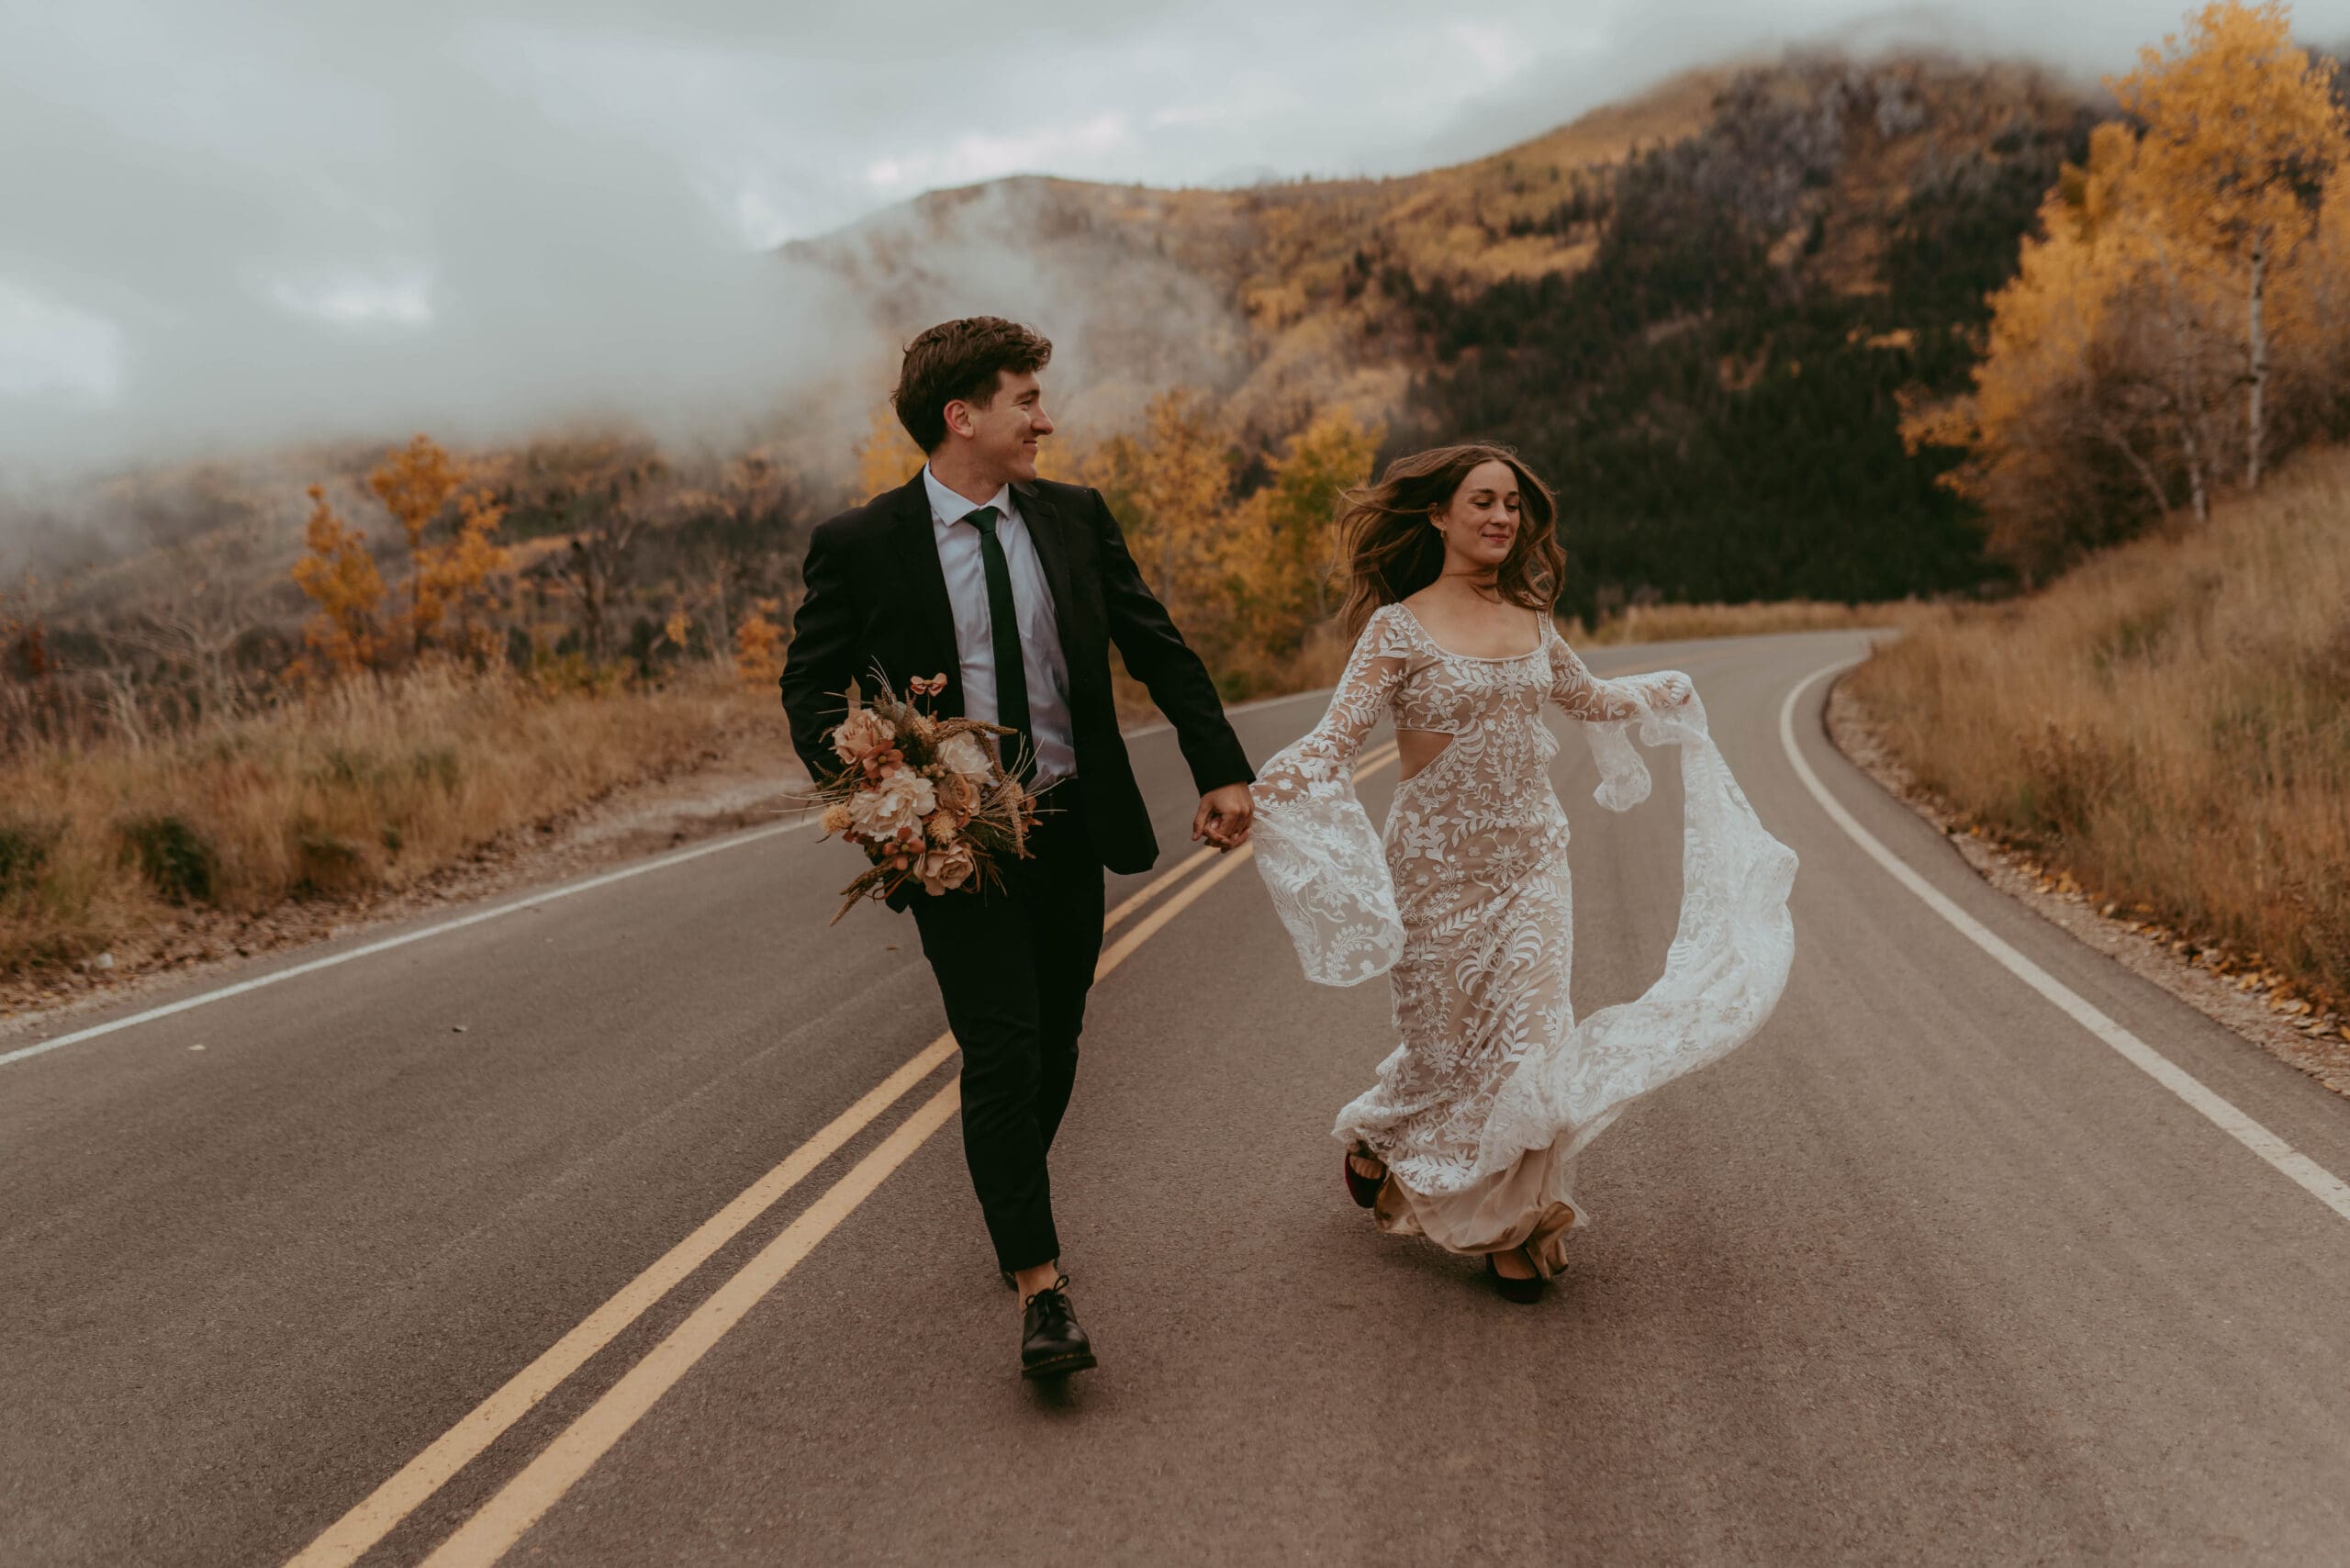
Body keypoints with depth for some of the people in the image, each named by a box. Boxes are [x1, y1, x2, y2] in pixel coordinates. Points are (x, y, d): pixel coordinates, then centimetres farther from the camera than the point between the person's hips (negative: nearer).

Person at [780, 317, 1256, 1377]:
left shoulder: (1074, 517, 4)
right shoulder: (860, 545, -8)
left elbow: (1156, 646, 8)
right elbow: (811, 687, 1)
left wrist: (1221, 769, 3)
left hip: (1072, 825, 4)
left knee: (1055, 1045, 15)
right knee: (1002, 1053, -10)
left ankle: (1013, 1199, 41)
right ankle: (1039, 1285, -3)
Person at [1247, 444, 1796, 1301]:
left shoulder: (1531, 621, 7)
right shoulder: (1398, 626, -9)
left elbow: (1584, 697, 28)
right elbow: (1338, 733, -18)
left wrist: (1658, 693, 36)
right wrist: (1279, 780, -36)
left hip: (1532, 855, 4)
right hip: (1439, 865, -4)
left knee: (1532, 1036, -4)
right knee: (1446, 1045, 3)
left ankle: (1516, 1221, 13)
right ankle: (1375, 1137, 37)